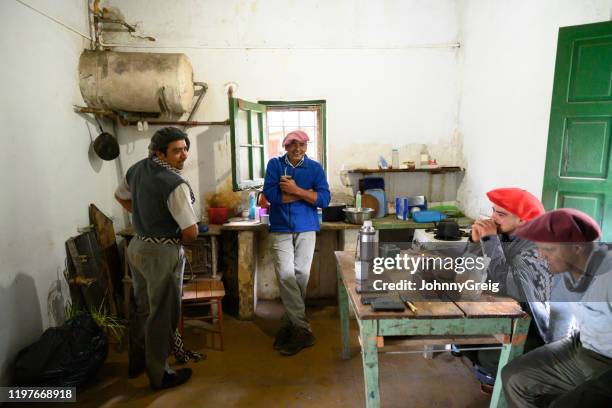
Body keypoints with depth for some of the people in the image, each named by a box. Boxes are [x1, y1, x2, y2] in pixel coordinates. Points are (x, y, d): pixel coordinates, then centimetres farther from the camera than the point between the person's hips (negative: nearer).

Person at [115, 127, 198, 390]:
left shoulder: (137, 168, 1)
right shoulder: (175, 184, -23)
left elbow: (121, 196, 20)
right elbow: (192, 232, -23)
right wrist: (178, 237, -1)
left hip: (136, 247, 8)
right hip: (163, 254, -8)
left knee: (143, 308, 25)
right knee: (162, 315, 8)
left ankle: (136, 362, 43)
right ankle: (159, 375, 25)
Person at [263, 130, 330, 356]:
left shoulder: (315, 168, 3)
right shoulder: (274, 164, 3)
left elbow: (324, 199, -7)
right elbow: (270, 194, -12)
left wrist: (295, 190, -16)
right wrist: (307, 193, -10)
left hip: (306, 230, 1)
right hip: (280, 230, 0)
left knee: (301, 276, 4)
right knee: (286, 275, -9)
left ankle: (289, 324, 21)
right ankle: (303, 330, 1)